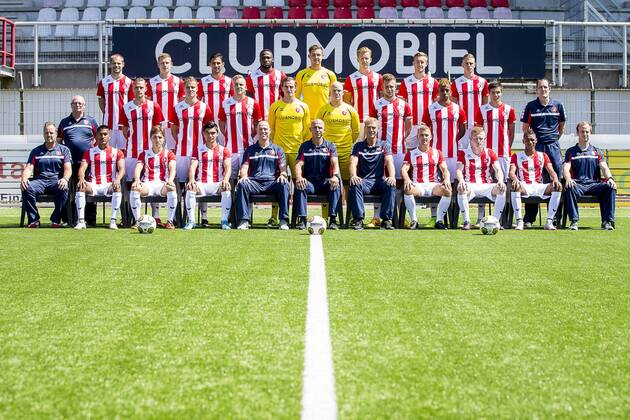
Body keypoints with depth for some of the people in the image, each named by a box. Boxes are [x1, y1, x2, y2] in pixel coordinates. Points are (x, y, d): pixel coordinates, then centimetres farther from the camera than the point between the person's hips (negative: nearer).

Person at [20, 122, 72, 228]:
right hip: (40, 181, 2)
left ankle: (56, 220, -25)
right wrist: (24, 179, -15)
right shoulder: (36, 151, 20)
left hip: (56, 181, -2)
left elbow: (68, 168, 2)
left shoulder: (64, 150, 15)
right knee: (27, 188, -31)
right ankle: (33, 220, -25)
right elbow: (29, 168, 9)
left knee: (63, 189, -37)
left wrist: (65, 179, -22)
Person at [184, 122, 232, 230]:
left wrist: (225, 180, -23)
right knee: (190, 189, -31)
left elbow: (228, 167, 0)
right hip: (201, 184, 1)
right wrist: (191, 179, -22)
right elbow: (192, 166, 2)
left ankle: (224, 221, -29)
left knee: (227, 189, -34)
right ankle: (191, 221, -25)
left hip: (217, 184, -1)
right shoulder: (198, 151, 16)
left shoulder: (223, 150, 14)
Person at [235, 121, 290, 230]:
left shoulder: (277, 149, 21)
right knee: (242, 184, -33)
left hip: (272, 182, 0)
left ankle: (284, 220, -33)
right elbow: (244, 167, 11)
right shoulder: (250, 150, 22)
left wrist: (282, 175, -15)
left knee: (284, 184, -34)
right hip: (254, 183, 0)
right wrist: (244, 176, -14)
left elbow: (283, 168, 10)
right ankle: (244, 220, -35)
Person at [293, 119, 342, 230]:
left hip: (325, 182, 0)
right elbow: (299, 164, 0)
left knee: (336, 184, -33)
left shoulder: (330, 146, 10)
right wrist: (299, 177, -24)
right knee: (299, 185, -33)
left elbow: (335, 163, -6)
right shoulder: (304, 146, 12)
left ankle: (333, 219, -34)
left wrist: (335, 176, -29)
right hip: (309, 182, 0)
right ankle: (302, 219, -32)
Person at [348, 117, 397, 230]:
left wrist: (392, 176, -27)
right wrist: (353, 175, -28)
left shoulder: (384, 145, 13)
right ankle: (358, 219, -32)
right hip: (364, 181, 0)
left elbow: (389, 162, -4)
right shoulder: (358, 146, 13)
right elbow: (353, 162, -4)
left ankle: (386, 219, -28)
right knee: (354, 185, -35)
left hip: (380, 181, 0)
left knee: (391, 185, -33)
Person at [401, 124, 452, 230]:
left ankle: (439, 220, -19)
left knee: (447, 190, -31)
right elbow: (404, 169, 1)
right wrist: (407, 179, -23)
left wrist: (447, 179, -15)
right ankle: (414, 220, -24)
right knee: (408, 189, -36)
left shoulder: (437, 153, 19)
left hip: (433, 185, 1)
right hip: (417, 185, -1)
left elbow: (445, 169, 9)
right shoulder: (411, 153, 15)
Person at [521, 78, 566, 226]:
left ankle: (556, 218, 8)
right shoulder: (531, 106, 3)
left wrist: (554, 139, 14)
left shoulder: (558, 105, 7)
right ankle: (529, 218, 0)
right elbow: (525, 127, 8)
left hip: (553, 146, 2)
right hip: (536, 146, -2)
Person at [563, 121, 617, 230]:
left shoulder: (597, 151, 21)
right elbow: (566, 168, -1)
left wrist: (609, 178, -17)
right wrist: (568, 179, -25)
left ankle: (607, 221, -26)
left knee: (611, 187, -28)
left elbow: (604, 167, 6)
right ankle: (574, 221, -33)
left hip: (594, 184, 2)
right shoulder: (571, 151, 15)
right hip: (578, 184, -2)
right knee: (570, 188, -37)